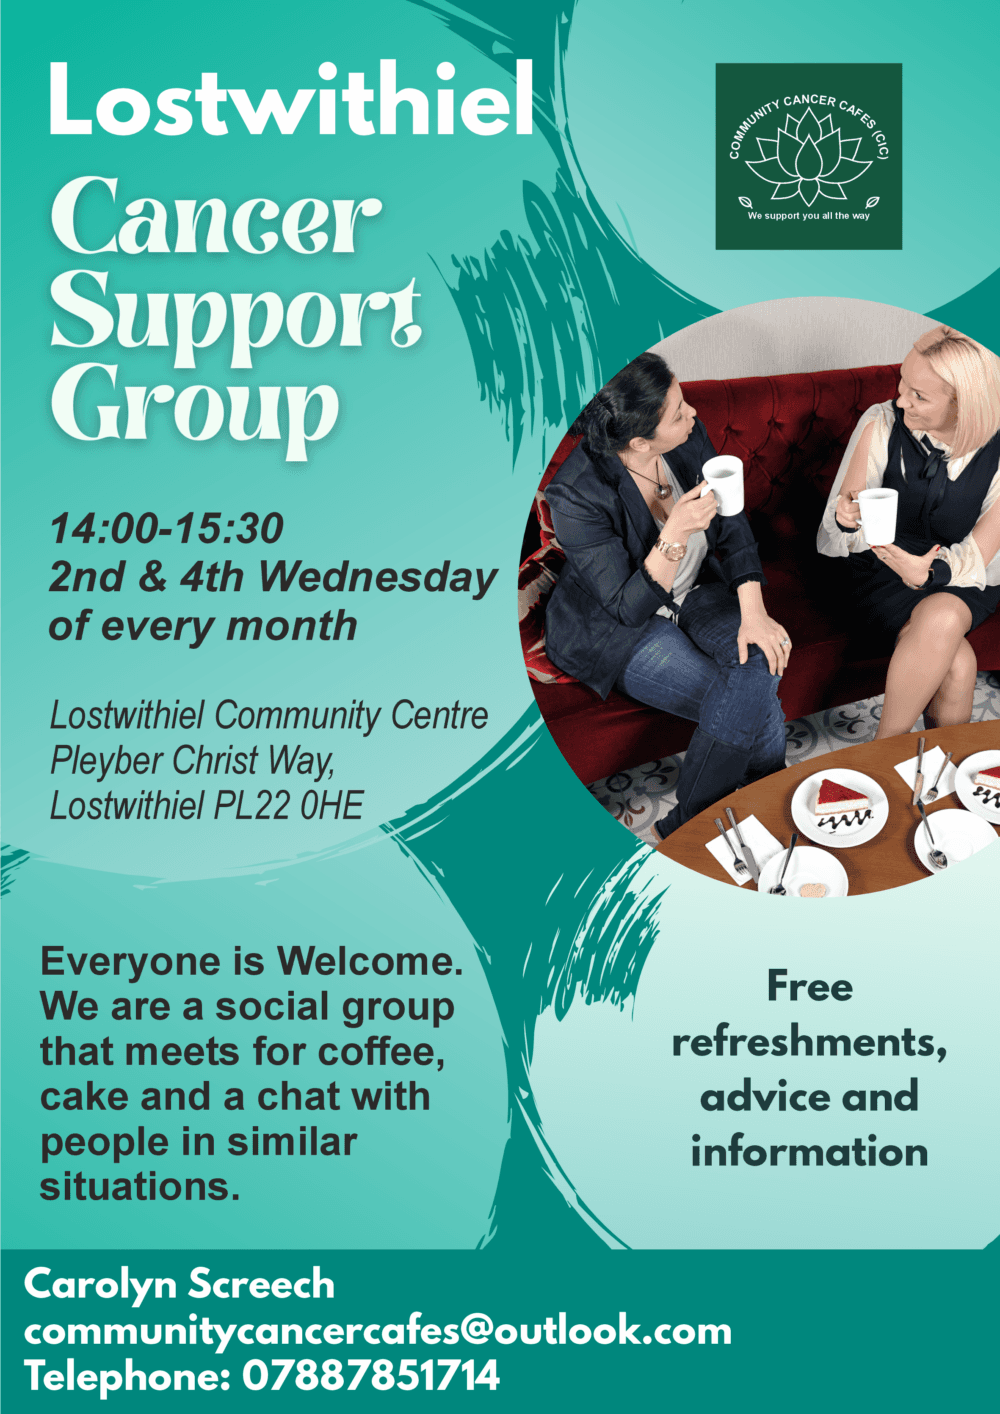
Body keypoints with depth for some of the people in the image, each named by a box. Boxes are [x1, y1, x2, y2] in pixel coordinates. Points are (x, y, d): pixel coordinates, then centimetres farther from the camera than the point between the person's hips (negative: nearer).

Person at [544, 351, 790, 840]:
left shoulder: (689, 438, -13)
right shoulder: (576, 495, -29)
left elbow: (733, 528, -2)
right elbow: (629, 607, -25)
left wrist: (753, 612, -15)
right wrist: (675, 534, -38)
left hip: (694, 594, 6)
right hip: (616, 631, -5)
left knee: (759, 658, -24)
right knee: (754, 707, -22)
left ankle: (685, 826, -11)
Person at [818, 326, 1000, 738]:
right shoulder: (881, 424, -13)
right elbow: (838, 533, -7)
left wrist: (930, 570, -31)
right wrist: (846, 517, -32)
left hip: (961, 584, 1)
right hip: (884, 570, -1)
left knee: (941, 619, -36)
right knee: (955, 665, -30)